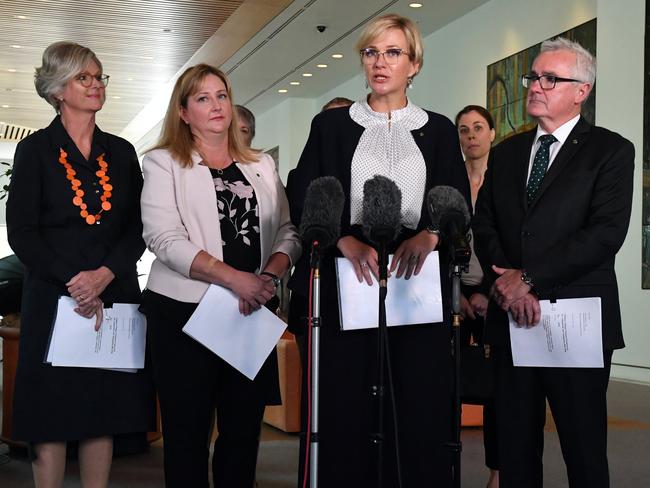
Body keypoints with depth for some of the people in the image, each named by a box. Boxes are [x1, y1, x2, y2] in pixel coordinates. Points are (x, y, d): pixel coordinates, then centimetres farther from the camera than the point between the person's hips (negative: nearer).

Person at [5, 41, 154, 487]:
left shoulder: (122, 152, 12)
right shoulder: (35, 149, 3)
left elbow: (137, 229, 6)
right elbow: (21, 232, -4)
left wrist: (103, 276, -10)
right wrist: (72, 283, -13)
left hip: (114, 297, 3)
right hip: (52, 298, -3)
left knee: (105, 412, 5)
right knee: (51, 417, 0)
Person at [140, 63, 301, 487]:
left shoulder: (262, 166, 16)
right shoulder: (164, 163, 3)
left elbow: (287, 231, 9)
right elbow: (165, 238, -11)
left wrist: (270, 276, -13)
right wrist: (234, 278, -20)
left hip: (252, 313, 4)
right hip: (184, 311, -3)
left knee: (245, 431, 7)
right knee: (188, 432, 3)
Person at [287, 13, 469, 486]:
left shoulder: (438, 129, 14)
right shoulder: (332, 125, 12)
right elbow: (303, 203, 3)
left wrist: (428, 234, -15)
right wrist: (348, 241, -14)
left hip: (418, 283, 1)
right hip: (347, 283, 0)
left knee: (422, 414, -3)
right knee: (344, 412, -3)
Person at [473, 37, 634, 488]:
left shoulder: (611, 150, -1)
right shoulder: (507, 152, 16)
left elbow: (607, 232, -13)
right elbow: (484, 225, 8)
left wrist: (530, 278, -15)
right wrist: (507, 281, -10)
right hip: (512, 317, 5)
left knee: (584, 451, 2)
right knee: (515, 449, 10)